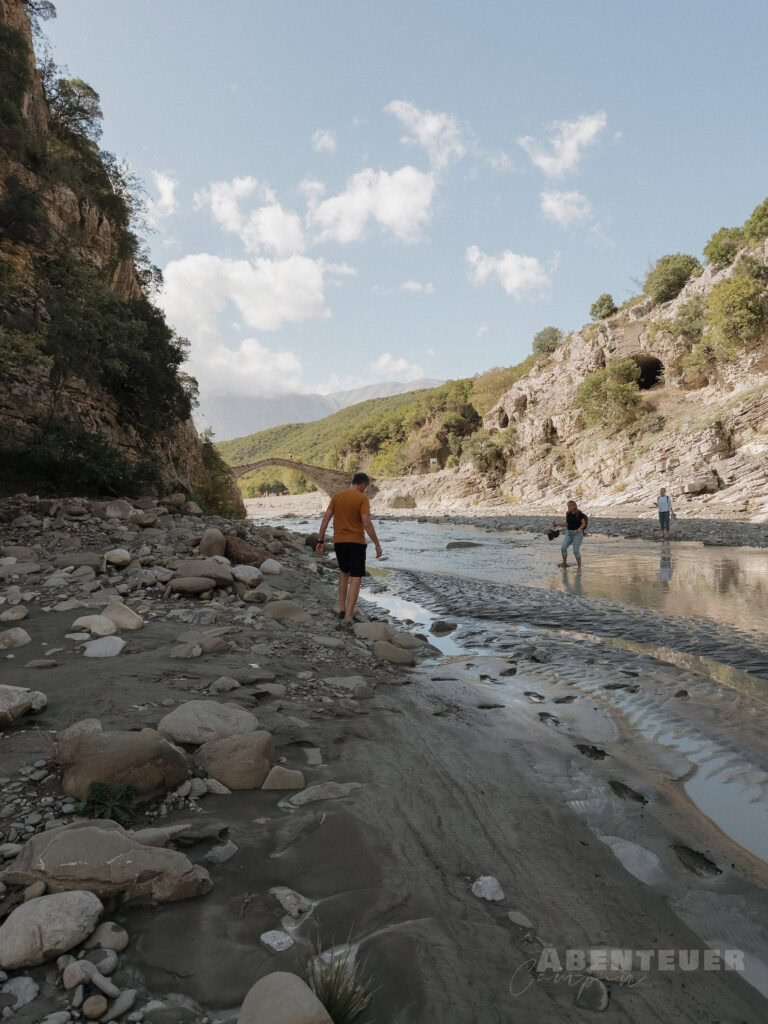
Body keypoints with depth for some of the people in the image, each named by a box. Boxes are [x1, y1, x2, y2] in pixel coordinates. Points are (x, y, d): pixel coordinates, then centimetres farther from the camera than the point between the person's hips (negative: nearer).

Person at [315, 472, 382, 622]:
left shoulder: (337, 496, 6)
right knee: (355, 578, -1)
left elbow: (326, 519, 3)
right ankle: (349, 616, -8)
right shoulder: (362, 499, -9)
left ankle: (342, 610, 23)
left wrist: (320, 541, 7)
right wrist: (377, 544, -12)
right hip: (356, 542, -5)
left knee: (343, 572, 24)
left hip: (339, 541, 5)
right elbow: (367, 523, -17)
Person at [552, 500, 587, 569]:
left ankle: (579, 566, 7)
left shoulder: (579, 514, -12)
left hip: (578, 534, -5)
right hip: (569, 533, 5)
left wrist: (578, 530, -28)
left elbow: (583, 524, -12)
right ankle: (564, 563, 7)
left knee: (576, 550, -9)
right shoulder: (568, 513, 5)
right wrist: (556, 524, 7)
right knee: (563, 547, -10)